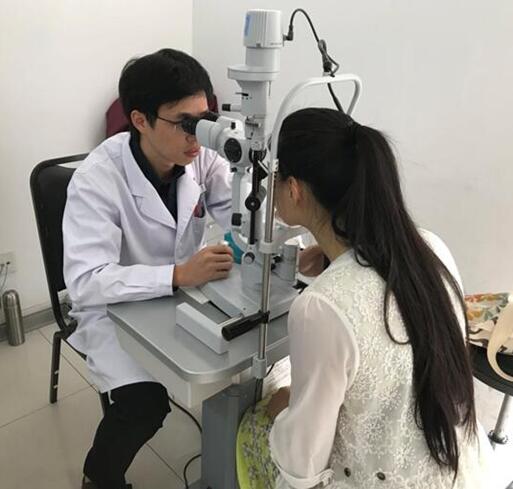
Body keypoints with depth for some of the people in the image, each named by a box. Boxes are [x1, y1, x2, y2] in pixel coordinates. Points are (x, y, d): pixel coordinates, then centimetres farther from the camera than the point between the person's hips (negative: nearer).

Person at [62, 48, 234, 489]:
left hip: (185, 291, 5)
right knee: (145, 402, -23)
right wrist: (179, 275, -44)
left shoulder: (202, 157, -12)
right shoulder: (97, 179, -25)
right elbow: (85, 282, -32)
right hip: (116, 305, -4)